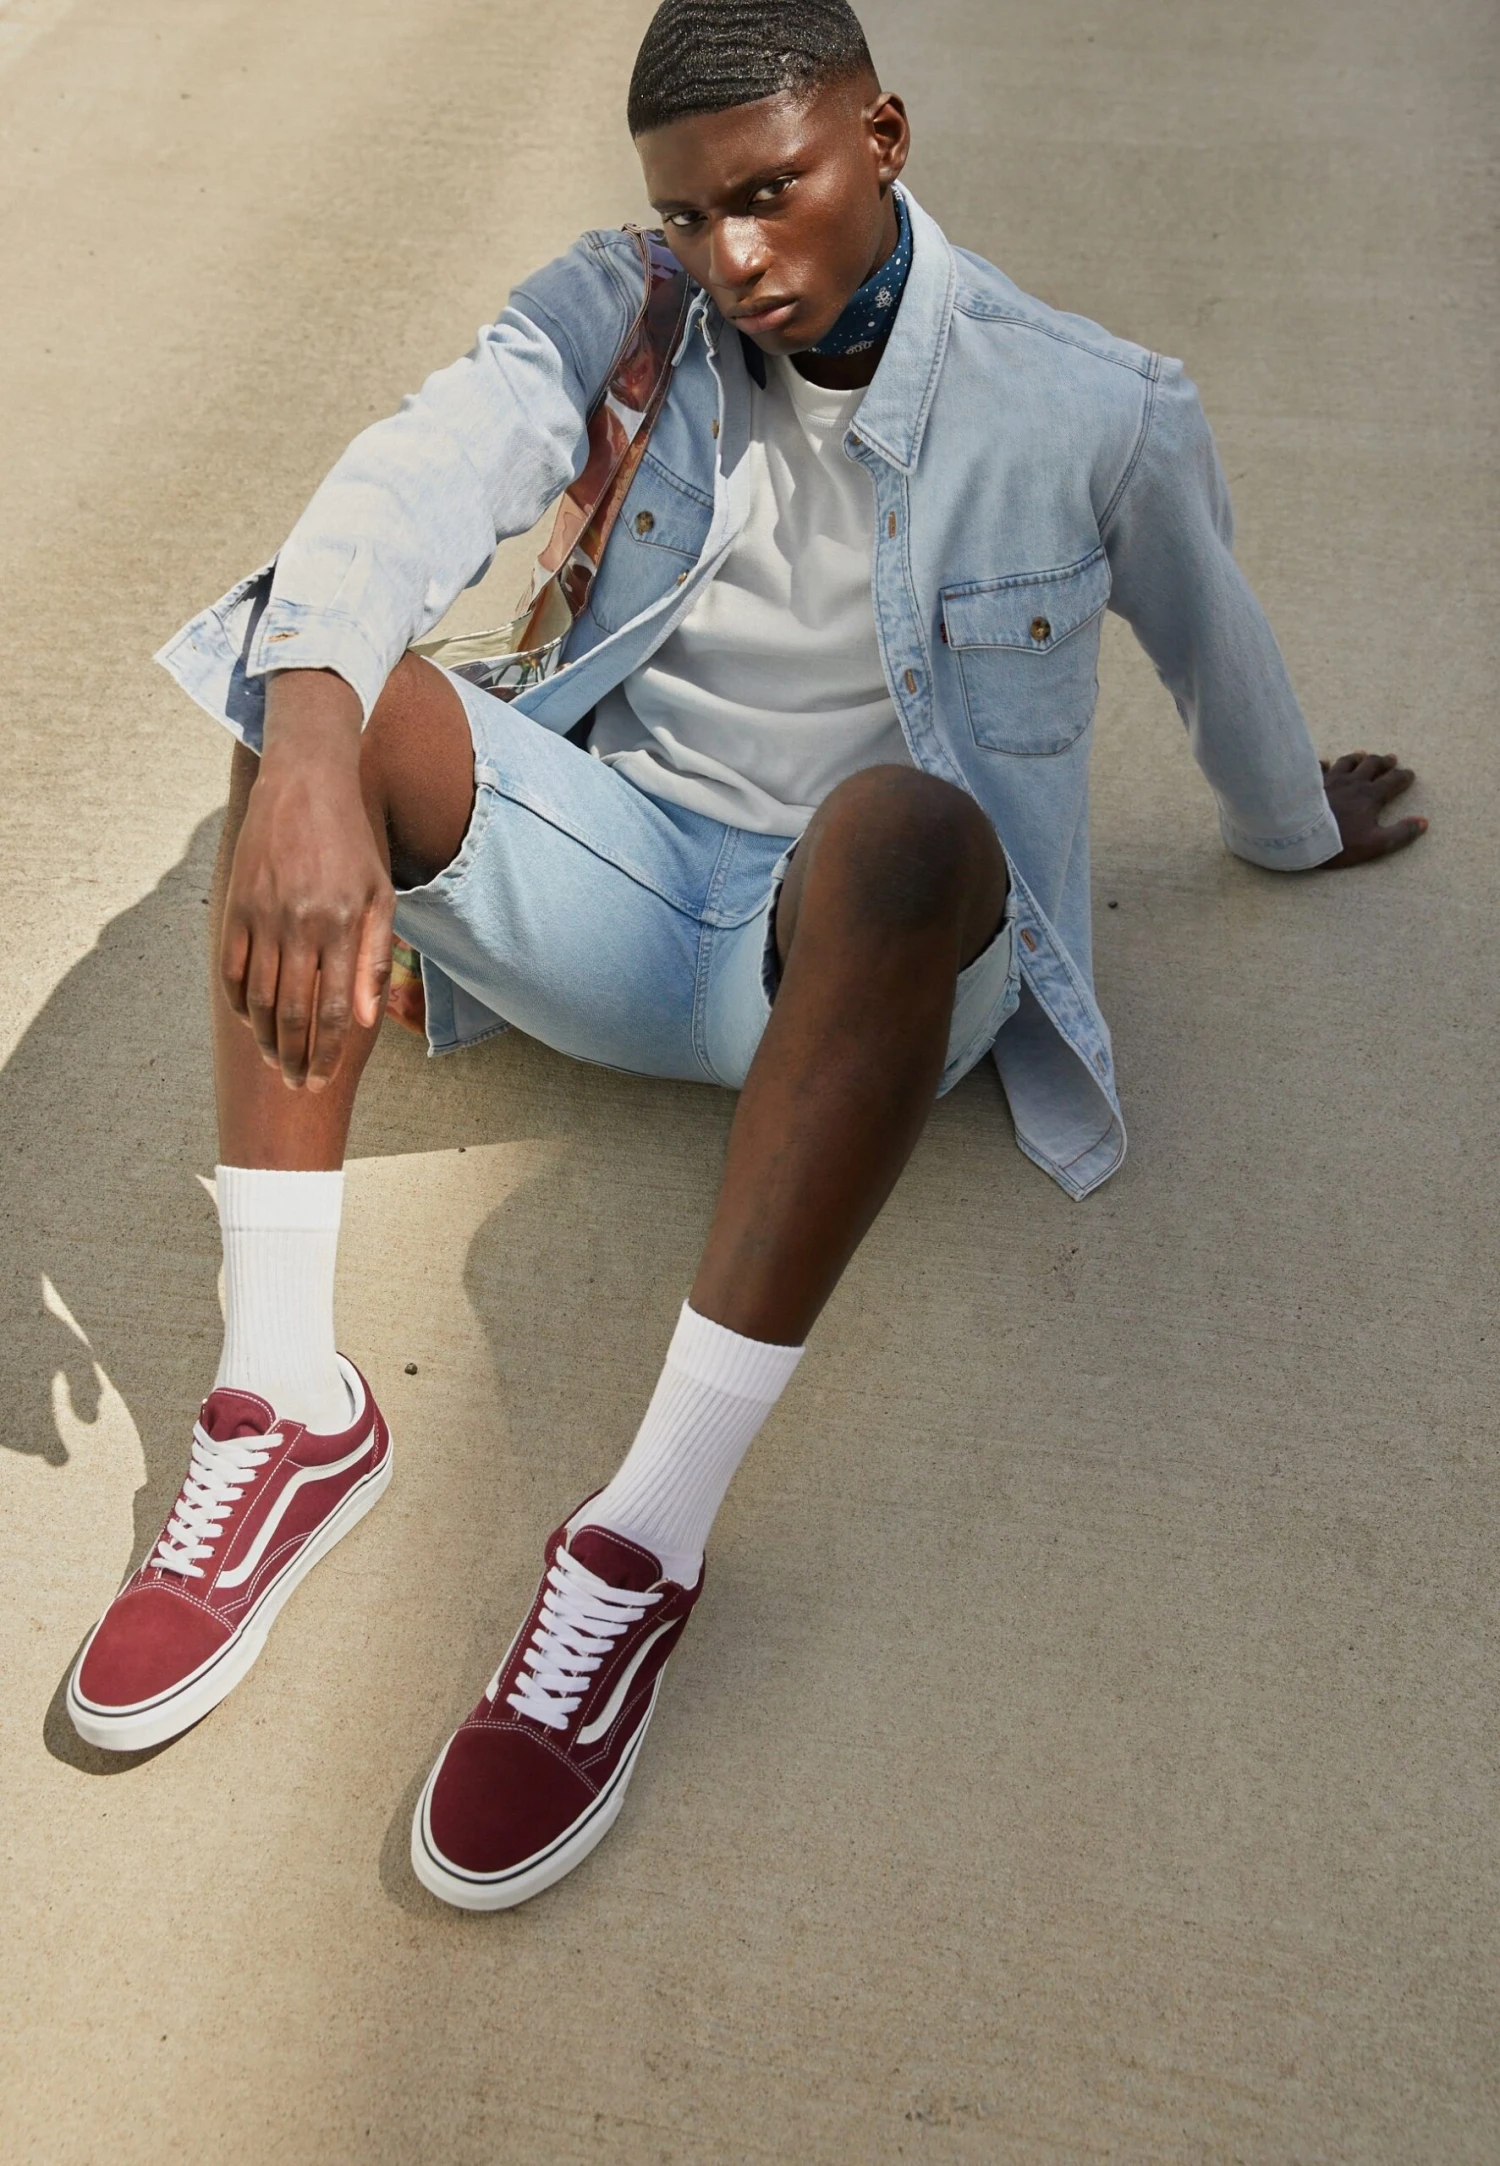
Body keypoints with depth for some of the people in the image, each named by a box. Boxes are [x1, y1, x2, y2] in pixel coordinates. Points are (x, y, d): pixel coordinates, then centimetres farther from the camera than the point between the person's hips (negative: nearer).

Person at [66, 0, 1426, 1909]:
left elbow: (1218, 657, 13)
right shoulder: (615, 316, 0)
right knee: (319, 674, -22)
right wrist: (309, 765, -41)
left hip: (870, 956, -3)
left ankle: (646, 1545, -38)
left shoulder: (1094, 417, -5)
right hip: (619, 894, 3)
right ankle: (285, 1409, -27)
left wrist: (1298, 834, 32)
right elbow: (404, 488, -20)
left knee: (897, 822, -39)